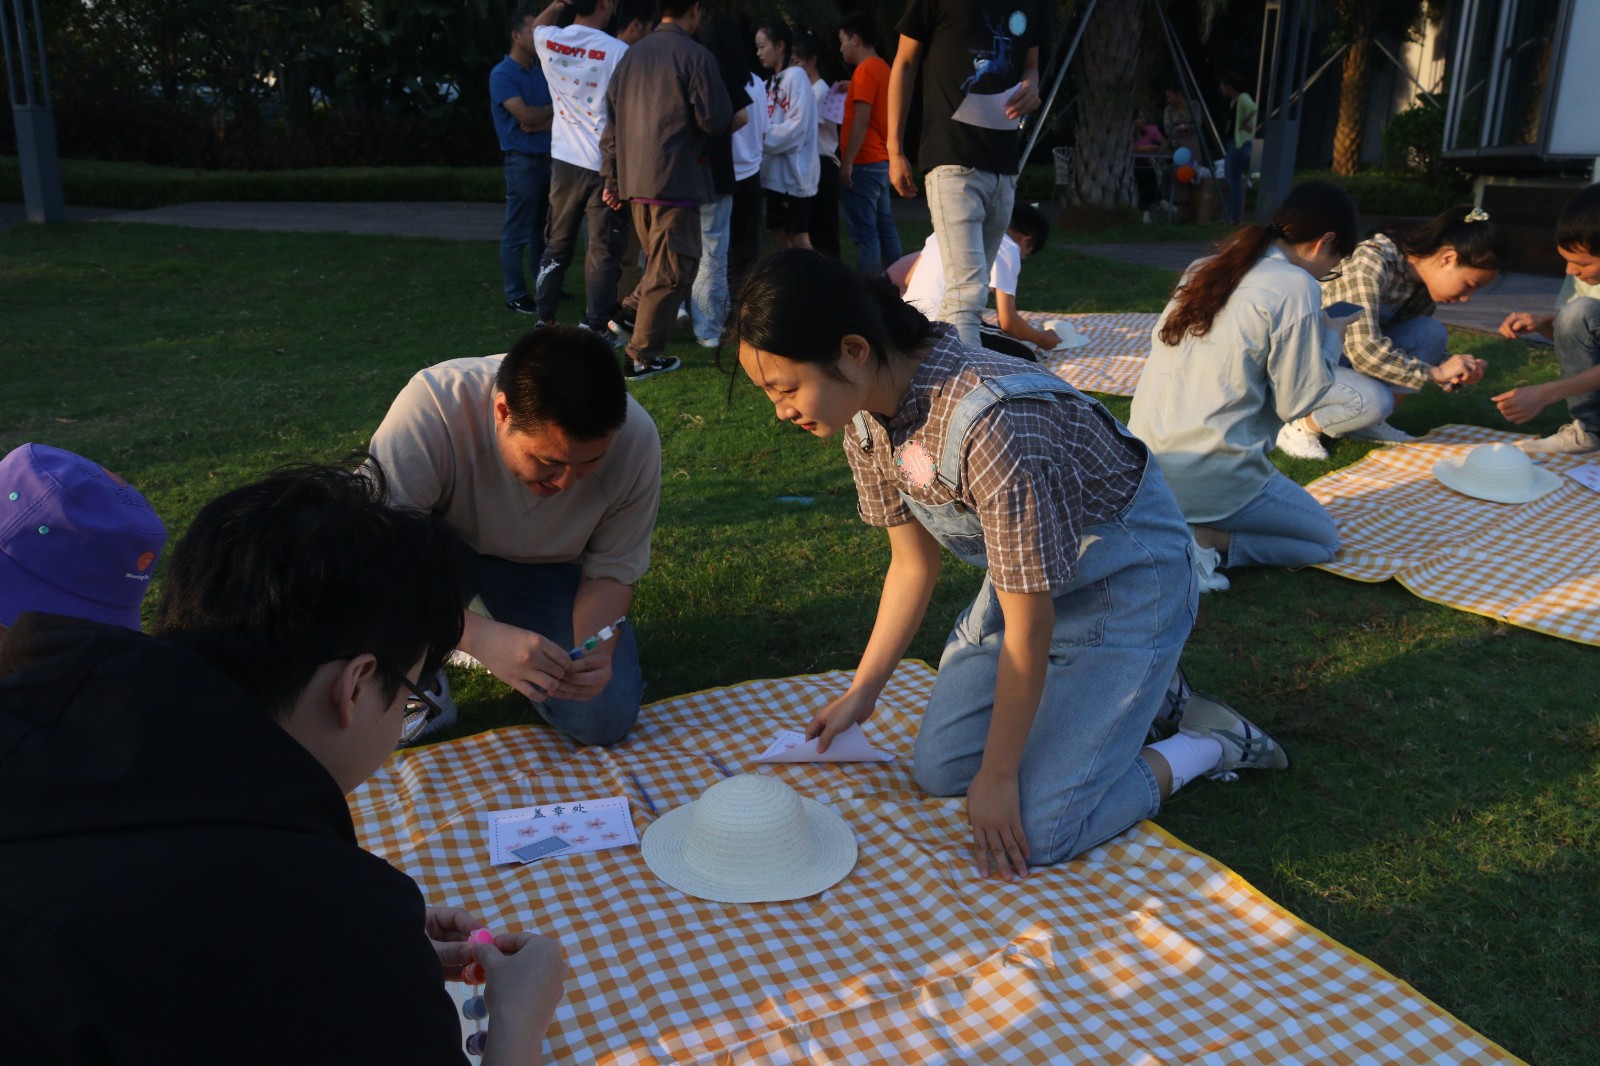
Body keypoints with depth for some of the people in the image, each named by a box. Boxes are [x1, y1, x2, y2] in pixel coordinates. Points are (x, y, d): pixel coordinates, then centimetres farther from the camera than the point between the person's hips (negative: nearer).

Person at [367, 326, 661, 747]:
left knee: (603, 719, -13)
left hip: (547, 567, 3)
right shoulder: (430, 408, -36)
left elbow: (611, 572, -14)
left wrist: (594, 649, -34)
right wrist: (481, 636, -51)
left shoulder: (636, 439, -27)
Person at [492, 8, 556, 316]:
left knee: (541, 230, 14)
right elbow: (526, 116, -18)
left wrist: (541, 124, -10)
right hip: (523, 161, -7)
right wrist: (554, 109, -4)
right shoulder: (502, 74, -10)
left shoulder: (539, 72, 13)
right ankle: (515, 296, 3)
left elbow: (558, 115, 10)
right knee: (516, 234, -2)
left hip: (547, 158, 7)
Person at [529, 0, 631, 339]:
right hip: (606, 164, -5)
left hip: (564, 160, 5)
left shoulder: (549, 41, 2)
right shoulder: (618, 51, -13)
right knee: (604, 250, 2)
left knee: (557, 243, 16)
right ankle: (593, 328, 4)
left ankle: (545, 319, 21)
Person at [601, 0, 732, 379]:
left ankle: (631, 316, 13)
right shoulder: (695, 56, -10)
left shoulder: (633, 55, 11)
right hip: (677, 180, -7)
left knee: (660, 260, 24)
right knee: (672, 269, 1)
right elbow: (715, 120, -11)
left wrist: (612, 177, 18)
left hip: (636, 180, 7)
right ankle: (643, 357, 2)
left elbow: (613, 120, 13)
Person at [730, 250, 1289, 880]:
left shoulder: (992, 425, -38)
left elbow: (1029, 625, -27)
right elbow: (913, 563, 3)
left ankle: (1209, 744, 10)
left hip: (1125, 584, -8)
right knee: (939, 772, 7)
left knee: (1035, 834, -12)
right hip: (1025, 574, 8)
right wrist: (861, 693, 5)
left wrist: (998, 776, -17)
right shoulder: (866, 414, -11)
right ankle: (1117, 694, 24)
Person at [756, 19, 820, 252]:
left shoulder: (796, 76, -8)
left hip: (794, 171, -8)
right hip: (776, 171, 8)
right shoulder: (772, 80, 16)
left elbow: (796, 127, -17)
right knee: (779, 235, 10)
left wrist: (761, 140, -15)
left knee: (798, 236, -5)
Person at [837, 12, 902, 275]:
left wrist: (847, 162, -18)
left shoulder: (865, 70, -13)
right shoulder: (882, 68, 16)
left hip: (863, 164, -10)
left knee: (864, 234, -8)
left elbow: (861, 121, -19)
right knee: (885, 230, 10)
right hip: (881, 161, 10)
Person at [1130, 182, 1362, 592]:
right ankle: (1202, 539, -8)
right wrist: (1327, 337, 10)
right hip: (1209, 476, -7)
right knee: (1324, 539, 17)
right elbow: (1295, 401, -6)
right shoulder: (1296, 288, -10)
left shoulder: (1206, 268, 11)